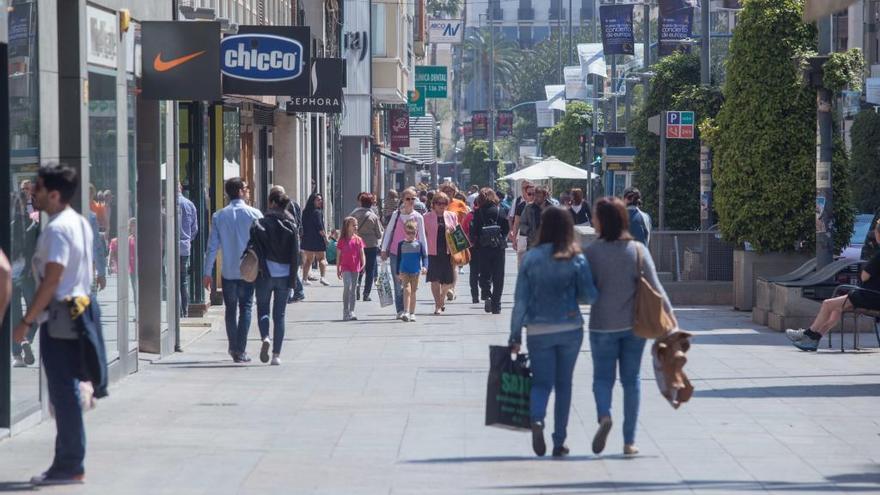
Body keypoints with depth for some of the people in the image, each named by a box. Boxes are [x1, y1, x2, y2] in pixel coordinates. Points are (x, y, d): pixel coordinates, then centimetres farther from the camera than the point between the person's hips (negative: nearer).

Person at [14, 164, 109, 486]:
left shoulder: (57, 230, -17)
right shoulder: (80, 224, 13)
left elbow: (51, 281, -21)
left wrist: (26, 320, -18)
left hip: (58, 318, -10)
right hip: (79, 311, 10)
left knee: (63, 393, -5)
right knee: (67, 392, 13)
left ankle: (69, 466, -2)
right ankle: (69, 463, 18)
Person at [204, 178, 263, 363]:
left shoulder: (219, 216, -1)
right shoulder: (254, 214, -6)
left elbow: (212, 246, -1)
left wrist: (208, 272, 4)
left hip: (228, 271, 2)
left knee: (231, 309, 14)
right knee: (245, 308, 3)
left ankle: (233, 348, 19)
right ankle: (240, 350, -4)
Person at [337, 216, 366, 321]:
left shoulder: (358, 240, 5)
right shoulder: (342, 240, -2)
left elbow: (362, 253, 5)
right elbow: (339, 255, 3)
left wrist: (363, 264, -11)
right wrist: (338, 269, 4)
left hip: (355, 268, 3)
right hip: (345, 268, -3)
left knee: (353, 289, 9)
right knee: (347, 287, -16)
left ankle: (351, 312, 15)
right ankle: (346, 311, -11)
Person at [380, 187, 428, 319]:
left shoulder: (418, 217, 2)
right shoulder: (396, 214, 2)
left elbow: (422, 237, 4)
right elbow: (388, 231, 7)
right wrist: (384, 249, 5)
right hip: (395, 253, 0)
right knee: (398, 284, -3)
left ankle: (406, 310, 10)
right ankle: (400, 310, -1)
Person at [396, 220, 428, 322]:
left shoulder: (419, 244, 0)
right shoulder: (401, 244, 1)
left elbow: (424, 256, -3)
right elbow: (398, 259, 6)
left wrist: (425, 266, -21)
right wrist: (398, 272, 4)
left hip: (416, 272, 1)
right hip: (404, 271, -1)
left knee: (413, 292, 9)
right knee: (407, 290, -15)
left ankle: (412, 314, 15)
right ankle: (406, 312, -21)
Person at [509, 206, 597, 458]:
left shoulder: (531, 258, -3)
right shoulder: (577, 259, -4)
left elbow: (520, 300, -3)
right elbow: (589, 296, -7)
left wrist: (515, 335, 2)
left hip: (538, 331, 0)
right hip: (570, 328, 0)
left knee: (541, 382, 7)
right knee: (563, 384, 12)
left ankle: (537, 419, -23)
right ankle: (559, 441, 13)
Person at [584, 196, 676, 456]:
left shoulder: (592, 252, -10)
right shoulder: (638, 250, -3)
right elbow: (654, 286, -6)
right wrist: (670, 316, -3)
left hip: (603, 325, -2)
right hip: (634, 324, 2)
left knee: (602, 376, 10)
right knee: (631, 380, 10)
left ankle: (604, 415, -20)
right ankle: (629, 441, 11)